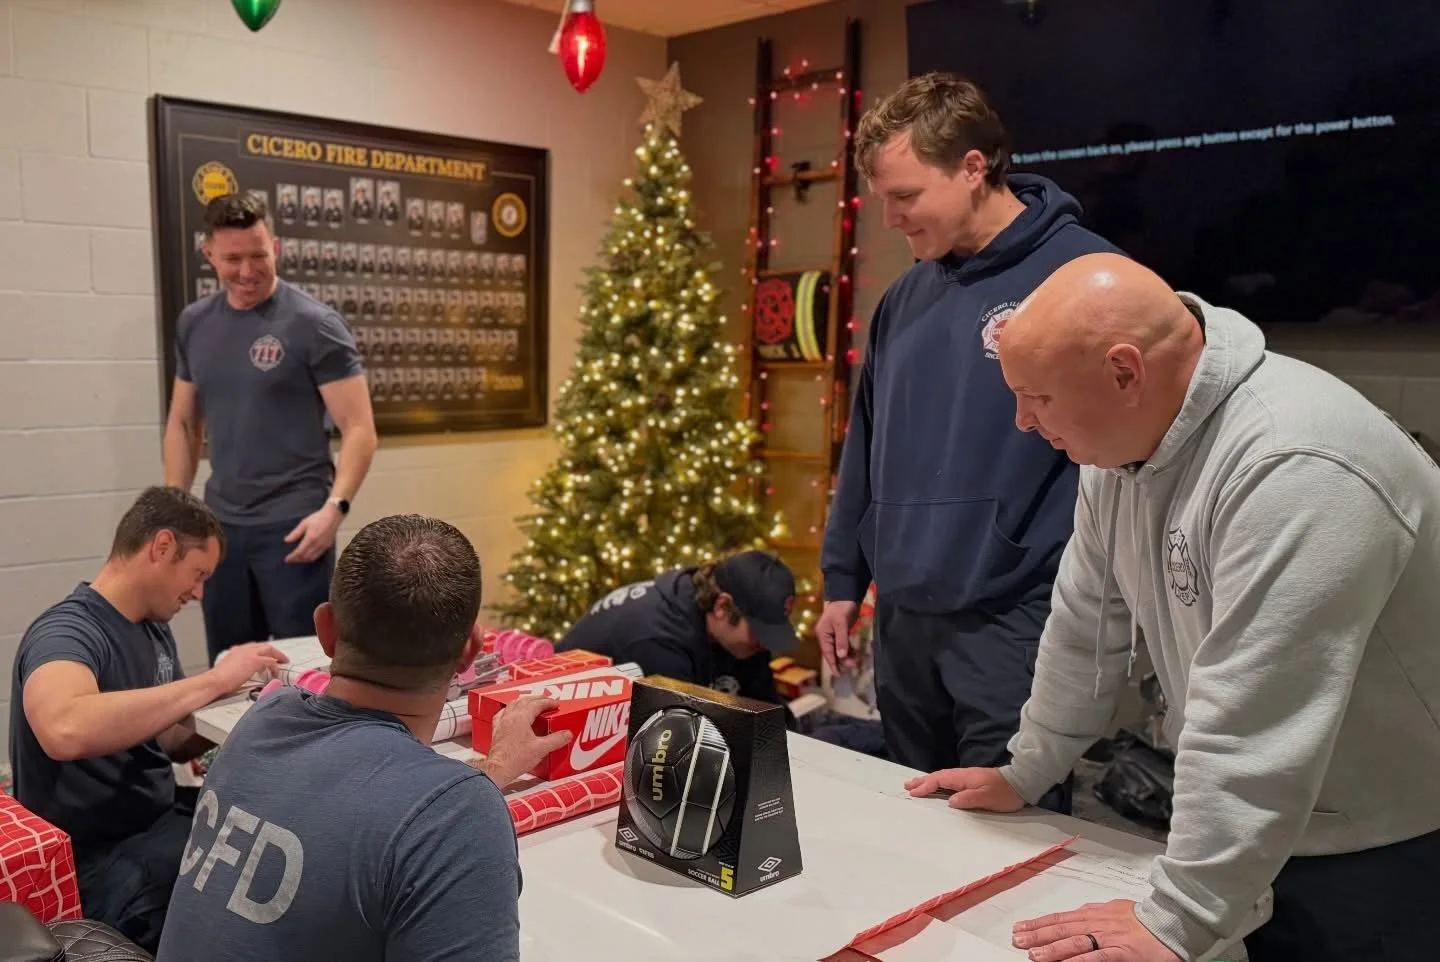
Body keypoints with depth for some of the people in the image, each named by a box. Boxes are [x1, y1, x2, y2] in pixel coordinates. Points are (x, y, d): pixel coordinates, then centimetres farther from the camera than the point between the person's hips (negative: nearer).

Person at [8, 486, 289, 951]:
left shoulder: (155, 628, 8)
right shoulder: (67, 631, -18)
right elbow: (64, 730, -41)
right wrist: (214, 681, -35)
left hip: (161, 823, 8)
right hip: (101, 866, -8)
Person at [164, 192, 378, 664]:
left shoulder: (314, 324, -8)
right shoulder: (194, 323, 8)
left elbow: (359, 429, -11)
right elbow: (183, 424, 15)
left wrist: (335, 507, -24)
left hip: (291, 523, -5)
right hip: (220, 524, 5)